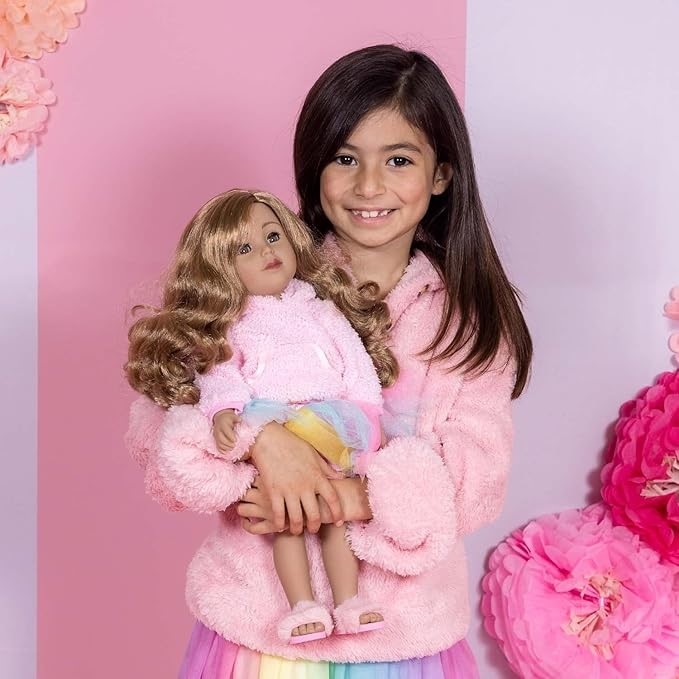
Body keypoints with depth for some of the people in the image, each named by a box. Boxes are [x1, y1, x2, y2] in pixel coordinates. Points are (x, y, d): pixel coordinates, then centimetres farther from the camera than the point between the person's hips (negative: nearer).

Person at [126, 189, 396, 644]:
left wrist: (369, 415, 1)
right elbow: (218, 371, -2)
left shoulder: (321, 308, 19)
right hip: (266, 428, -2)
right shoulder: (228, 322, 12)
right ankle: (302, 604, -10)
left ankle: (348, 600, -4)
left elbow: (356, 361, 13)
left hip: (331, 425, 2)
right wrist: (222, 410, -22)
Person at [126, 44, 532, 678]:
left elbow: (474, 482, -11)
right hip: (257, 619, 0)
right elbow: (156, 420, -10)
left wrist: (342, 498, -24)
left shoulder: (472, 317, -3)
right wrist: (260, 438, -29)